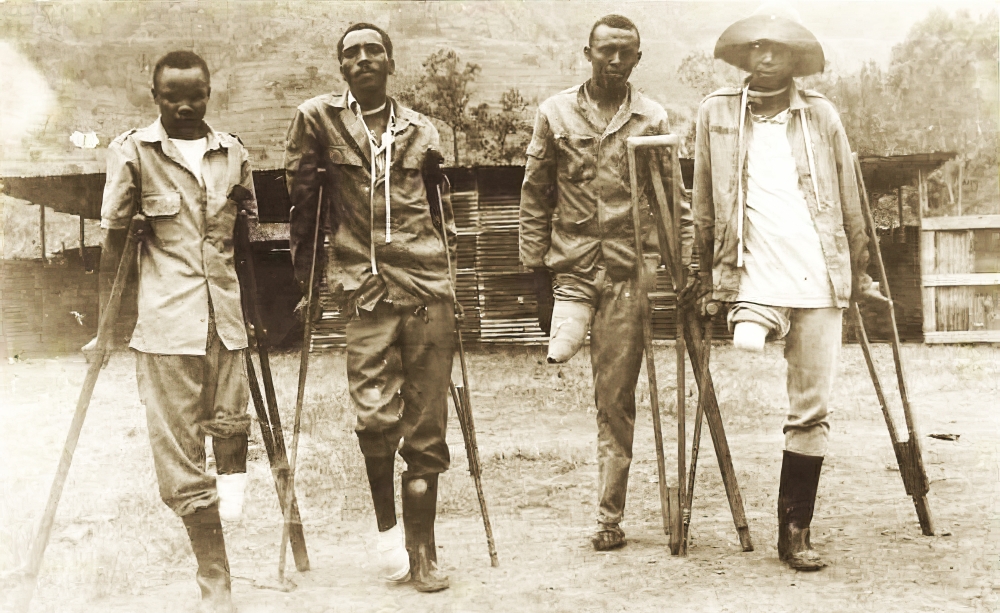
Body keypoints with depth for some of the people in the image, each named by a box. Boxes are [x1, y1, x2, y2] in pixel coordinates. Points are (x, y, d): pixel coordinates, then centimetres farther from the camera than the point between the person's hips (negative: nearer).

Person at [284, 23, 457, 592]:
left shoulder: (420, 130, 12)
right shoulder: (318, 119, 5)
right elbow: (302, 198, 8)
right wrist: (307, 278, 7)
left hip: (428, 288, 2)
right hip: (366, 288, -2)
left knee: (426, 427, 3)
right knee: (376, 414, -16)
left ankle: (422, 550, 14)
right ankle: (386, 523, 10)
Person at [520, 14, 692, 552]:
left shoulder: (652, 119, 5)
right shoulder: (556, 113, 6)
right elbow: (534, 195, 7)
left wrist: (684, 263, -2)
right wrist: (537, 269, 3)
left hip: (628, 269, -1)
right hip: (570, 264, 1)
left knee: (616, 399, 2)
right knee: (561, 350, -29)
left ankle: (609, 517, 13)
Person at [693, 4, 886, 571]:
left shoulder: (822, 115, 9)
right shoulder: (717, 114, 8)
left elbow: (850, 201, 12)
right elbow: (705, 205, 10)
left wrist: (860, 273, 11)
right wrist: (708, 275, 8)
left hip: (819, 282, 1)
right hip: (755, 282, -1)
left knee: (812, 411, 1)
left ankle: (795, 533, 13)